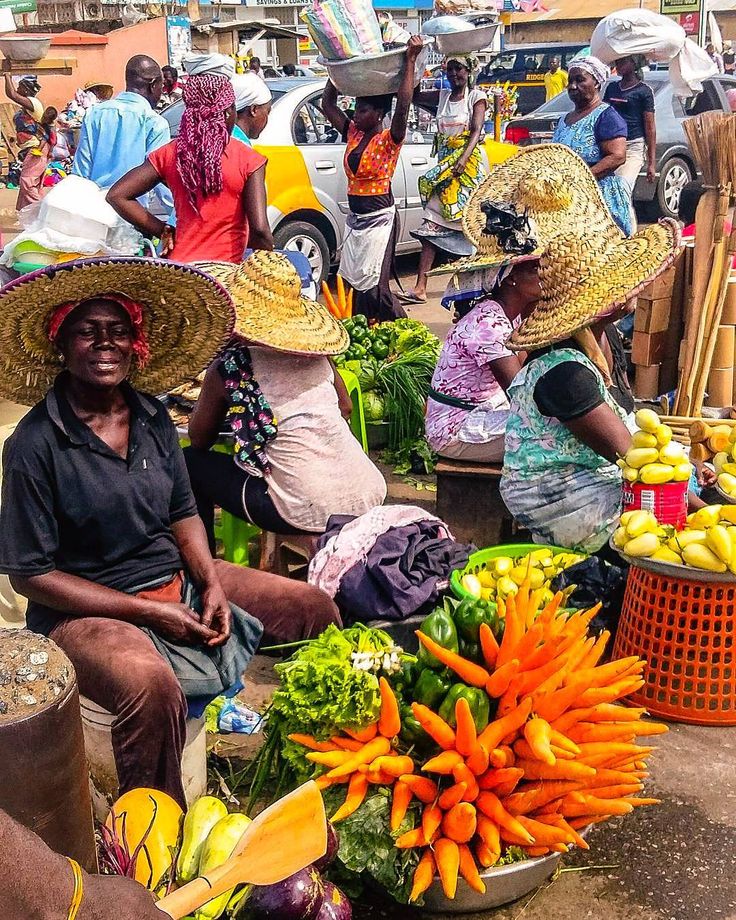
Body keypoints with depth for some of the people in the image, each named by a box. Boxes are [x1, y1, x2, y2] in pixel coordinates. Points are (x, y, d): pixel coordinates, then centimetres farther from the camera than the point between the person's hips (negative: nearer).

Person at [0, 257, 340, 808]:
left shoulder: (152, 416, 2)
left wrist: (212, 584, -7)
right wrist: (146, 611, -18)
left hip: (177, 580, 7)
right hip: (86, 610, -7)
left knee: (314, 608, 2)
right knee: (152, 686, -38)